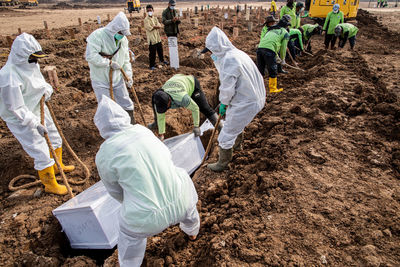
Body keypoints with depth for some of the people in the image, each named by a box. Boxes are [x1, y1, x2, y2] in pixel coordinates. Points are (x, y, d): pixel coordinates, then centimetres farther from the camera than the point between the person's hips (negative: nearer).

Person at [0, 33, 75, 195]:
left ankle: (57, 165, 49)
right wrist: (35, 123, -30)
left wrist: (46, 90, -8)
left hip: (38, 110, 9)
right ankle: (50, 185, 17)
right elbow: (16, 108, -26)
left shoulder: (31, 65, -3)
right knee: (41, 153, -3)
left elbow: (40, 82, 15)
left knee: (55, 139, 23)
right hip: (22, 120, -9)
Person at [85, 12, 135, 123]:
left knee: (126, 103, 13)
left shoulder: (123, 39, 1)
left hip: (117, 78, 5)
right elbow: (90, 56, -26)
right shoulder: (97, 35, -17)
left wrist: (128, 75, -2)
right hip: (100, 80, -5)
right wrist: (110, 63, -23)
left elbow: (126, 60, 9)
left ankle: (132, 124, 30)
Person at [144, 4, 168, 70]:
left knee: (160, 49, 22)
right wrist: (156, 26, -9)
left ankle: (162, 60, 46)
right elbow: (149, 28, -21)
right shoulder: (146, 19, -9)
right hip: (152, 39, -7)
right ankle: (152, 65, 6)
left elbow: (159, 26, -2)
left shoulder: (155, 18, 10)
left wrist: (153, 26, -18)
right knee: (152, 52, -3)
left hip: (158, 38, 7)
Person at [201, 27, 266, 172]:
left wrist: (223, 103, -4)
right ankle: (237, 144, 61)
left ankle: (223, 163, 23)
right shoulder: (237, 53, 8)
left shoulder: (228, 59, -24)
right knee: (237, 123, 35)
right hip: (254, 97, 10)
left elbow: (227, 88, -21)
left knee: (226, 135, 4)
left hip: (245, 103, -10)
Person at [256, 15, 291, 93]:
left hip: (260, 47, 6)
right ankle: (273, 88, 15)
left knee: (260, 69, 14)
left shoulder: (271, 29, 33)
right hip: (269, 50, -6)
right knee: (273, 71, 7)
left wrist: (276, 57, 42)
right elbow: (283, 48, 12)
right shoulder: (285, 33, 14)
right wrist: (283, 59, 28)